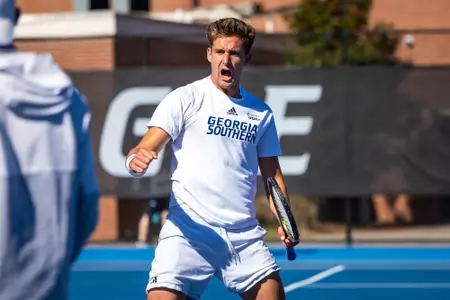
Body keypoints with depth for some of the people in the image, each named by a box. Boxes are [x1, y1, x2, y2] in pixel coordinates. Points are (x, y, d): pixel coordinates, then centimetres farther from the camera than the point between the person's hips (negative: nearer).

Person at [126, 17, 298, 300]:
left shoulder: (261, 113, 13)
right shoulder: (184, 99, 0)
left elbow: (272, 174, 19)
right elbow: (145, 149, -8)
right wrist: (136, 160, -32)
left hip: (245, 234, 5)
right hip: (189, 231, -4)